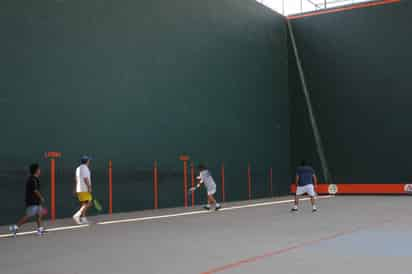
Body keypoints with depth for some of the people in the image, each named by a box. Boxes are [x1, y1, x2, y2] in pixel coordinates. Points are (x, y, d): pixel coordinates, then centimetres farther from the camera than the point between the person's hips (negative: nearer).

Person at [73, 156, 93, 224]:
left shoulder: (78, 168, 16)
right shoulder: (85, 168, -10)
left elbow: (76, 179, 19)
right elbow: (85, 179, -18)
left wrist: (75, 189, 21)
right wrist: (89, 187, -19)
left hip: (79, 190, 10)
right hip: (84, 189, -10)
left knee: (84, 204, 11)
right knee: (88, 204, -11)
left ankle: (83, 219, 10)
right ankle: (77, 215, -20)